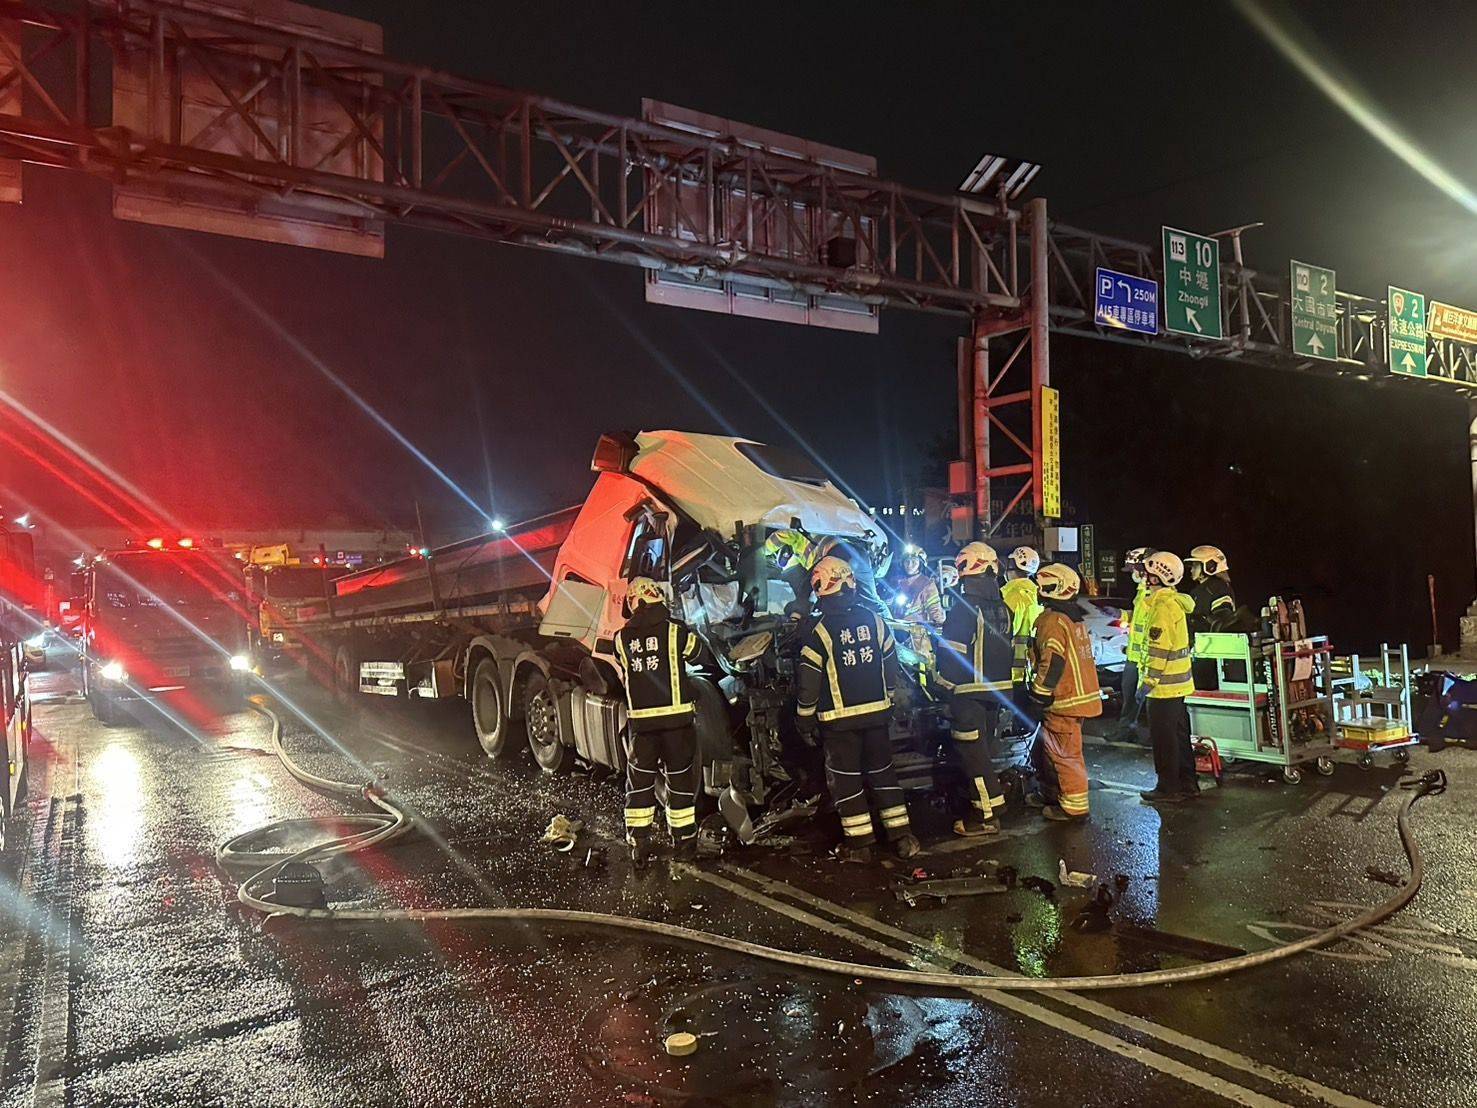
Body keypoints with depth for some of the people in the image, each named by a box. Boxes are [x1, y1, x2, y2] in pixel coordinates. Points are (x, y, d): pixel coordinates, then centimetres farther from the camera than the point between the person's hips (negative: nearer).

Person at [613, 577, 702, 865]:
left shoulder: (622, 639, 0)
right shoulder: (676, 631, -6)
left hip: (640, 720, 2)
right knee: (680, 780, 12)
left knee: (639, 782, 13)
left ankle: (638, 844, 15)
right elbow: (697, 652, 9)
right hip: (676, 718, -2)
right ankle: (683, 841, 20)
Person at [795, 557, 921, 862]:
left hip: (839, 717, -5)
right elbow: (891, 665, 9)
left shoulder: (820, 631, -14)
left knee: (845, 777, 6)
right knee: (882, 770, 15)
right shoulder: (875, 620, 1)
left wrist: (804, 719, 0)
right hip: (877, 711, 5)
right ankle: (902, 835, 16)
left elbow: (809, 682, -11)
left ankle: (859, 842, 10)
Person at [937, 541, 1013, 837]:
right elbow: (1007, 648, 14)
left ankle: (985, 816, -2)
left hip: (969, 690, -8)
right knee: (984, 748, 17)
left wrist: (945, 682, -5)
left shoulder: (964, 606, -16)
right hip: (997, 688, 8)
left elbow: (952, 651, -16)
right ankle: (983, 806, 26)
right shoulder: (1001, 607, 8)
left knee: (971, 750, -3)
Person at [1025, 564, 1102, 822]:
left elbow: (1052, 664, -22)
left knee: (1065, 753, -2)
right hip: (1081, 692, 10)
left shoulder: (1052, 621, -17)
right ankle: (1050, 793, 33)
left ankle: (1074, 807, 5)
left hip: (1064, 700, -10)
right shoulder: (1074, 618, 15)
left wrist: (1039, 694, -15)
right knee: (1051, 748, 21)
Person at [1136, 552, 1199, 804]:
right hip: (1178, 680, 10)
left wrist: (1149, 678, -17)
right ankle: (1187, 783, 26)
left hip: (1164, 684, -10)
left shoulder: (1162, 605, -20)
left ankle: (1169, 788, 6)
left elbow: (1159, 647, -23)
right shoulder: (1175, 600, 11)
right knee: (1179, 733, 17)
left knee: (1164, 738, -1)